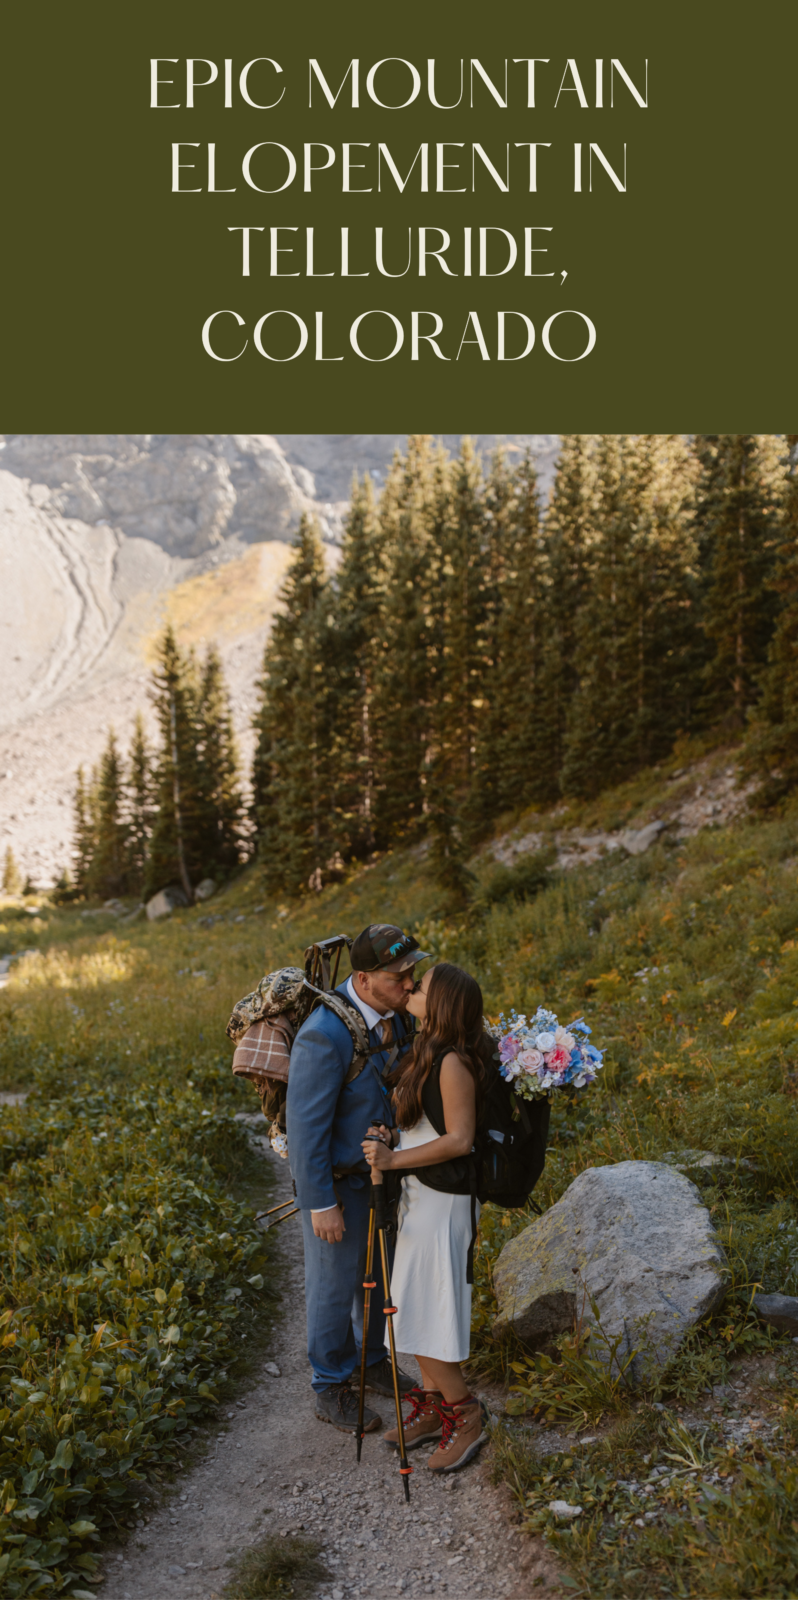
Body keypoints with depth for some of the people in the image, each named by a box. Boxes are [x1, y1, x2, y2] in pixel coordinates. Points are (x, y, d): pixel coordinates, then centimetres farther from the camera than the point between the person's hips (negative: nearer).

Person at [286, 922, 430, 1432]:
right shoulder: (326, 1036, -33)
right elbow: (305, 1125, -26)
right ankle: (331, 1388, 33)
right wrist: (321, 1205, -21)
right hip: (337, 1179, -7)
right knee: (336, 1285, 12)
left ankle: (372, 1360, 46)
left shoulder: (394, 1013, -8)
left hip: (381, 1171, 7)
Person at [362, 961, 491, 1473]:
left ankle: (465, 1414, 12)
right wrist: (393, 1138, -1)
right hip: (419, 1194, 9)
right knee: (418, 1310, 16)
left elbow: (459, 1140, -22)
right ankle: (433, 1405, 29)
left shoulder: (453, 1062, -20)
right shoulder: (428, 1054, 8)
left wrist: (395, 1159, -21)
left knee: (424, 1316, -2)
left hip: (441, 1201, -9)